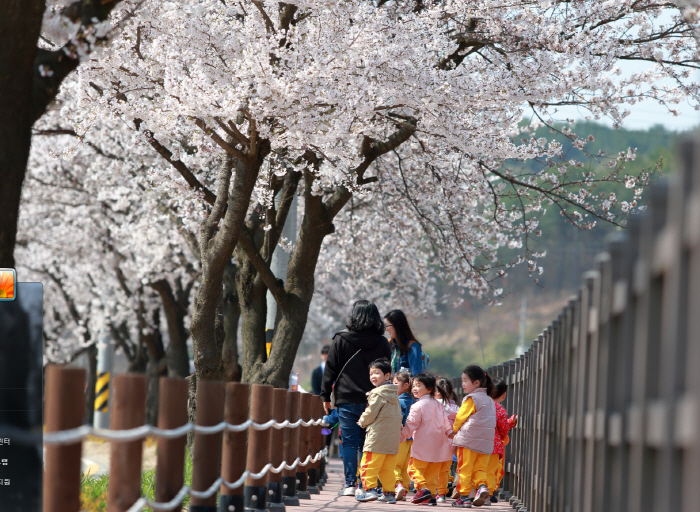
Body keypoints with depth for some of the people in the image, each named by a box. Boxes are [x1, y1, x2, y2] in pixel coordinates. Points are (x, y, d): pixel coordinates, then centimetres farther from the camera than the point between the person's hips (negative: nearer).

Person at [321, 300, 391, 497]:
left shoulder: (341, 340, -1)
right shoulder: (382, 343, 6)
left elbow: (330, 370, 2)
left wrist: (326, 396, 8)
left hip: (347, 401, -2)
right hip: (373, 402, 2)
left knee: (349, 442, 1)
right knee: (367, 444, 6)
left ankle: (350, 484, -5)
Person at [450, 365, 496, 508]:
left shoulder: (471, 399, -8)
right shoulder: (490, 400, 16)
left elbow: (460, 416, -4)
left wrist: (454, 430, 16)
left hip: (468, 439, -7)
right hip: (486, 443, 7)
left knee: (465, 469, 0)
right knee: (479, 468, 12)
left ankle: (464, 496, 1)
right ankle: (482, 485, -13)